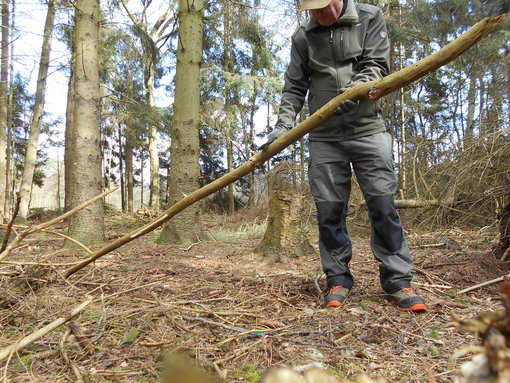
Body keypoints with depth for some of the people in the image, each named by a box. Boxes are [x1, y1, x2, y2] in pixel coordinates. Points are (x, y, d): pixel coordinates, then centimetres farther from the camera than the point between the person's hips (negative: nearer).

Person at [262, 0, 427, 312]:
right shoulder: (302, 37, 11)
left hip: (367, 130, -1)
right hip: (324, 137, 2)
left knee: (383, 205, -5)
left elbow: (378, 64, -2)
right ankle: (338, 280, 12)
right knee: (329, 211, -1)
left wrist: (356, 87, -24)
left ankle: (397, 282, 5)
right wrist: (284, 124, -6)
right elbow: (294, 87, 9)